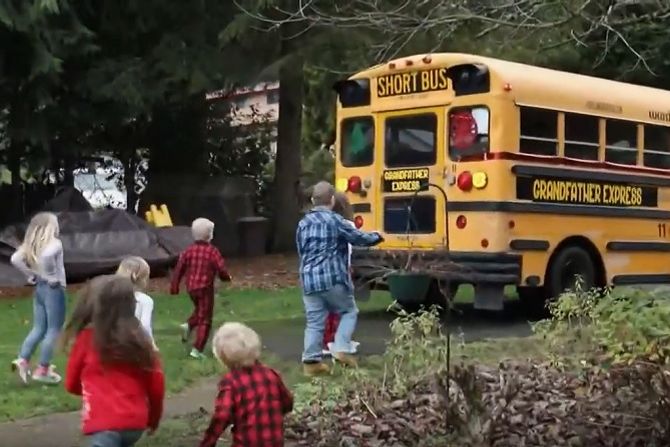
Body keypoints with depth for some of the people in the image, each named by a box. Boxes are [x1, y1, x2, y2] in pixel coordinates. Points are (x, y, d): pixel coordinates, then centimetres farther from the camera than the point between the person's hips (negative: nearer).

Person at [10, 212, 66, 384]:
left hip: (39, 288, 8)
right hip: (53, 289, -8)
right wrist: (52, 275, -21)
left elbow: (15, 259, 1)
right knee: (54, 330, 2)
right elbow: (46, 255, -35)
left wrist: (31, 275, 6)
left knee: (38, 328, 15)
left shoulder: (33, 245, 7)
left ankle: (22, 360, 2)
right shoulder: (55, 243, -14)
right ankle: (42, 369, 2)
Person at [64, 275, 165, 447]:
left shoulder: (87, 338, -3)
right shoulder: (140, 339, 4)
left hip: (103, 423, -5)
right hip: (135, 422, 5)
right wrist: (153, 417, 26)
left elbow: (71, 383, 10)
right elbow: (156, 384, 9)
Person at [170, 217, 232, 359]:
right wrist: (226, 278, 9)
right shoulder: (212, 251, -14)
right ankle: (197, 350, 0)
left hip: (191, 287, 5)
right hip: (205, 288, -5)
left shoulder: (189, 250, 0)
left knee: (199, 310, 32)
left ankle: (189, 325, 6)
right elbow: (222, 269, -14)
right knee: (205, 319, 3)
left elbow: (179, 269, 1)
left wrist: (174, 286, 9)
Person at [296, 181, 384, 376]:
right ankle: (342, 349, -1)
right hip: (333, 279, -5)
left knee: (314, 322, 8)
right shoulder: (335, 220, -6)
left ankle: (311, 361, 6)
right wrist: (376, 237, 20)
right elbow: (358, 237, 2)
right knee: (349, 311, 13)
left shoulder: (303, 223, 11)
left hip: (309, 280, 5)